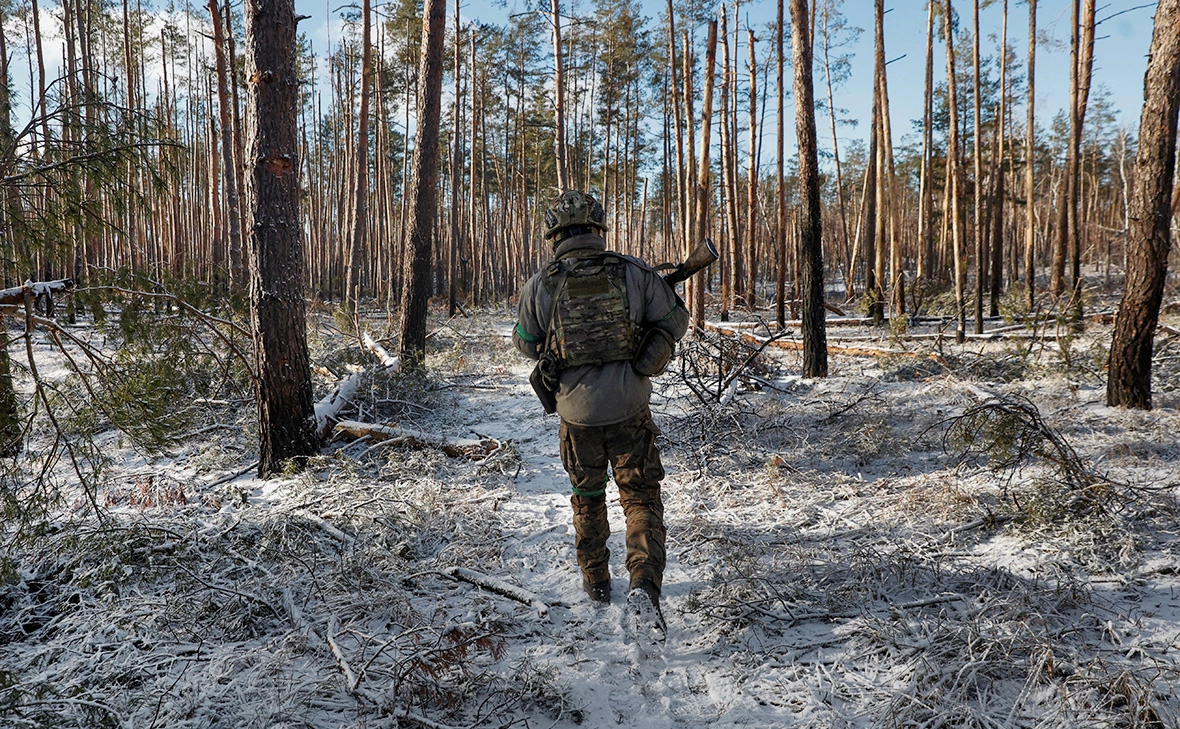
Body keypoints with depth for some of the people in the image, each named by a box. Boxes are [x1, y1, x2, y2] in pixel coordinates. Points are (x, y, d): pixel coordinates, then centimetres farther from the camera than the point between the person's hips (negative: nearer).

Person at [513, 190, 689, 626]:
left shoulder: (540, 287, -8)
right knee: (641, 497, 9)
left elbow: (526, 344, 6)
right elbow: (675, 323, 2)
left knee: (587, 497, 21)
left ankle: (596, 584, 33)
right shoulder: (634, 273, -7)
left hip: (577, 412, 1)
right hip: (630, 408, -1)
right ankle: (644, 584, -8)